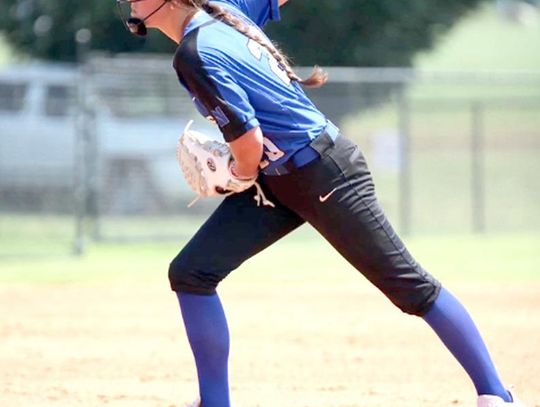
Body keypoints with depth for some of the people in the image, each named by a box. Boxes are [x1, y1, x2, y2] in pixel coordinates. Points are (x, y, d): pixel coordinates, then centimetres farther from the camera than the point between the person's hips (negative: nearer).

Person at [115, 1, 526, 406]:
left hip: (326, 174, -10)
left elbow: (249, 143, -22)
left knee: (408, 284, -3)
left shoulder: (195, 56, -21)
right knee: (191, 273, -1)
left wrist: (242, 175, -2)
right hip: (275, 181, 10)